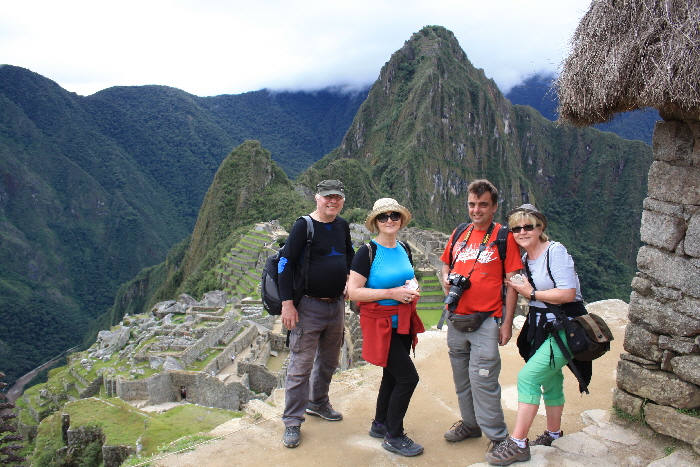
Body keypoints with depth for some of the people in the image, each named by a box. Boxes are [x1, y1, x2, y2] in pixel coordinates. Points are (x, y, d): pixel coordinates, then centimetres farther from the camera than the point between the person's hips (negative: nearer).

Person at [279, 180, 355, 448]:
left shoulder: (342, 226, 7)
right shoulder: (303, 226, -12)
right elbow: (285, 264, -14)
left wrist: (349, 278, 7)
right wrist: (287, 303, -18)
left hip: (336, 304, 7)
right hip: (308, 307, -7)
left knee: (329, 360, 19)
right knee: (301, 366, -3)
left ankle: (318, 403, 39)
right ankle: (292, 422, 9)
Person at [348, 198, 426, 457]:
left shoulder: (403, 249, 6)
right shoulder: (368, 252, -15)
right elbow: (353, 291, -20)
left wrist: (412, 288, -1)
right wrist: (392, 293, -22)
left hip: (403, 322, 7)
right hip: (380, 324, -7)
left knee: (392, 376, 17)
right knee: (408, 377, -7)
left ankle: (380, 424, 37)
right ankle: (394, 436, 11)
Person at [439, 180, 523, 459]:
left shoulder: (504, 237, -7)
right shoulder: (459, 234, 8)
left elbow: (512, 282, -8)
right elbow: (445, 263, 22)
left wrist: (508, 323, -11)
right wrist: (446, 278, -2)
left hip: (485, 321, -6)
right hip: (456, 318, 6)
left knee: (482, 379, -7)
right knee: (461, 377, 16)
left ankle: (498, 436, 9)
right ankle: (470, 423, 34)